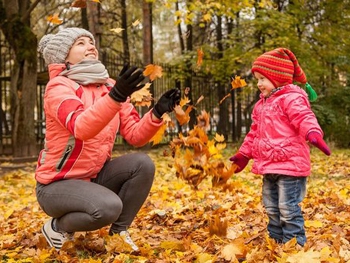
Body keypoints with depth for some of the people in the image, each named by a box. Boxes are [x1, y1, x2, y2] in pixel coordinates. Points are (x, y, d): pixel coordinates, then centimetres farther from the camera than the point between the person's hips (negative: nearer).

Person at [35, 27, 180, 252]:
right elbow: (81, 128, -36)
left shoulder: (110, 86, 3)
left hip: (94, 176, 6)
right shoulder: (59, 86, -16)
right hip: (56, 184, -6)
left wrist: (157, 112, -21)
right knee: (109, 207, -31)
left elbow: (135, 136, -3)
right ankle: (57, 227, -1)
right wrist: (115, 96, -49)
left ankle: (119, 231, 0)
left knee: (143, 164, -16)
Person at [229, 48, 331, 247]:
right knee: (272, 208, 17)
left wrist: (314, 134, -48)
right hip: (269, 166, 9)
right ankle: (276, 242, 30)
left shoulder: (291, 98, -11)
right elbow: (254, 134, 26)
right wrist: (243, 155, 29)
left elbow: (305, 119, -27)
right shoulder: (261, 105, 17)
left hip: (289, 164, -9)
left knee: (288, 209, -6)